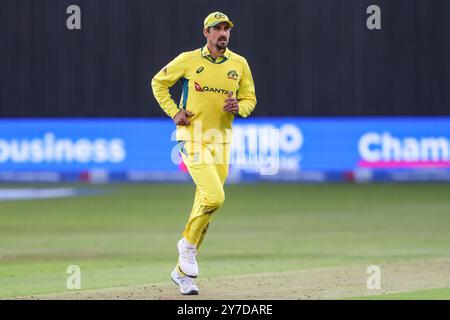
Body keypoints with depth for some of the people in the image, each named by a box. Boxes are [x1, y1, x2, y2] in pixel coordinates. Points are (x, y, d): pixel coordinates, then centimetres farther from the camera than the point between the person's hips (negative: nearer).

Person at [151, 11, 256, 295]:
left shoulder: (239, 64, 6)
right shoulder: (188, 60, -3)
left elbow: (250, 99, 14)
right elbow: (159, 82, 9)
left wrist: (238, 107, -9)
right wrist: (173, 111, -4)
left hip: (221, 140, 5)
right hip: (192, 137, -5)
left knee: (205, 203, 6)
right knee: (214, 197, -22)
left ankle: (182, 271, 16)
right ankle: (188, 244, 3)